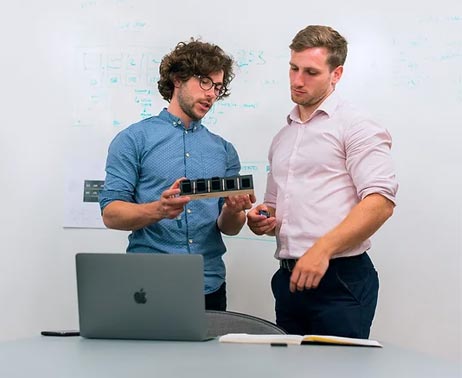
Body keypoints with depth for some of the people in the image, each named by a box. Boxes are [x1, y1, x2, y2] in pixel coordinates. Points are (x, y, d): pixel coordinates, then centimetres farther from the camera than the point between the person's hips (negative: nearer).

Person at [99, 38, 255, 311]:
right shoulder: (134, 139, -1)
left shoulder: (224, 150, 11)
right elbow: (111, 214, -8)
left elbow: (229, 228, 9)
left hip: (209, 288, 4)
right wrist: (158, 210, -26)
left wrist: (232, 211, -14)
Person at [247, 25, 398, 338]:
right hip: (289, 278, 7)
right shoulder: (283, 138, 18)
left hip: (340, 279, -7)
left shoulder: (354, 127, -5)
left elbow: (381, 202, -16)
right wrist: (263, 220, 3)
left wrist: (322, 249, -24)